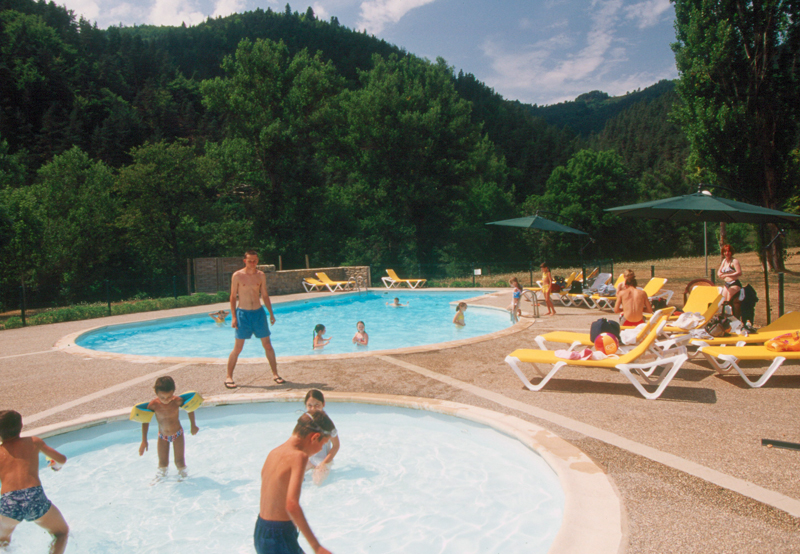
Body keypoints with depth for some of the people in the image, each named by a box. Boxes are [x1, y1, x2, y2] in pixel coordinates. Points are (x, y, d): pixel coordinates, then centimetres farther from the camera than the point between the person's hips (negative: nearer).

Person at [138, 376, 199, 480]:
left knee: (179, 461, 7)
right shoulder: (153, 404, -23)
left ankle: (183, 475, 31)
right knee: (162, 463, 7)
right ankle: (161, 477, 33)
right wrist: (144, 441, -6)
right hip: (162, 436, 1)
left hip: (177, 434, -1)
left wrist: (193, 425, 6)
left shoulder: (177, 401, -24)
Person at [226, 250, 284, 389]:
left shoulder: (261, 275, 4)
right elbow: (233, 297, -2)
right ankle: (229, 377, 12)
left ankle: (275, 374, 16)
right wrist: (233, 316, -7)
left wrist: (271, 313, 9)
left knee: (268, 345, 5)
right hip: (243, 313, -3)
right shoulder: (237, 276, -5)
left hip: (259, 312, 3)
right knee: (238, 348, -1)